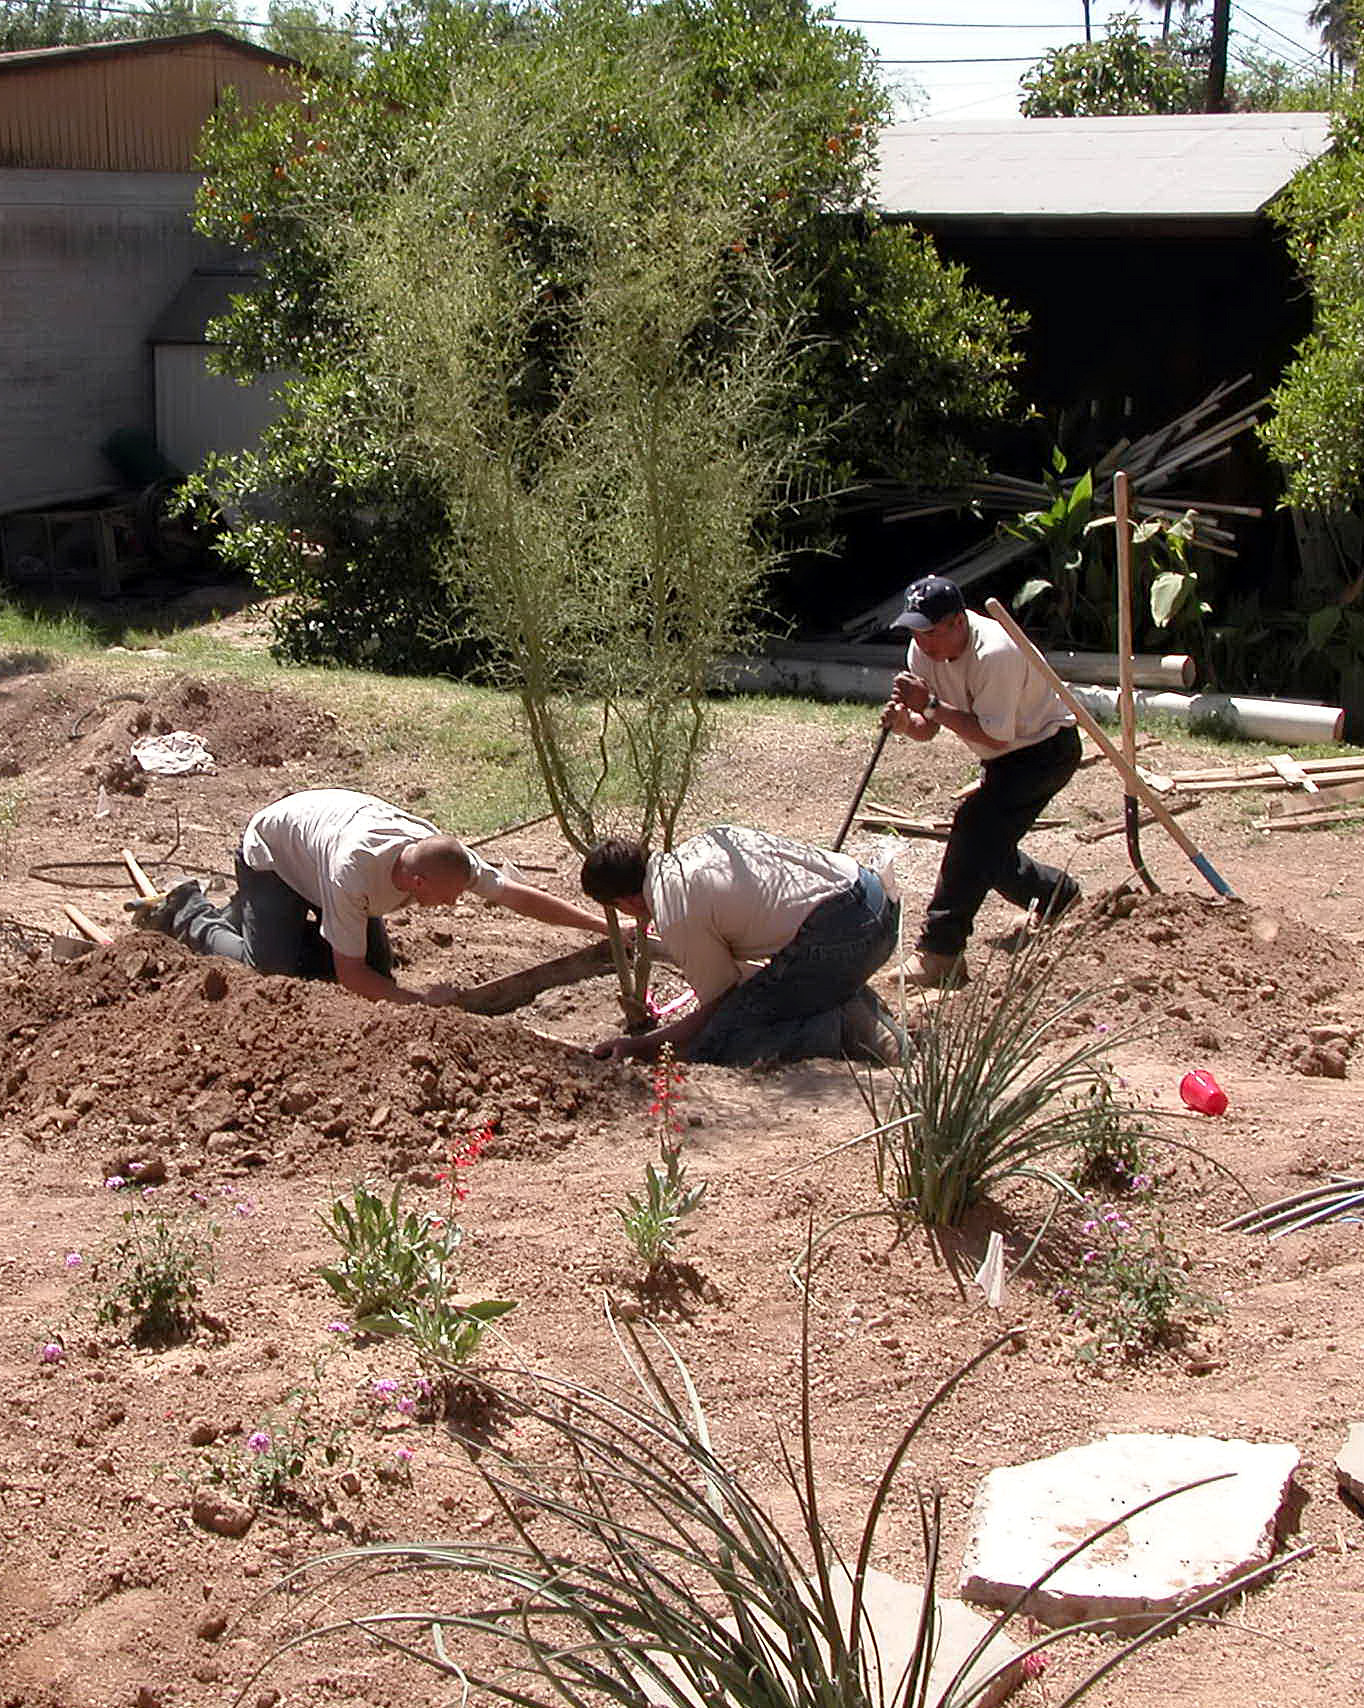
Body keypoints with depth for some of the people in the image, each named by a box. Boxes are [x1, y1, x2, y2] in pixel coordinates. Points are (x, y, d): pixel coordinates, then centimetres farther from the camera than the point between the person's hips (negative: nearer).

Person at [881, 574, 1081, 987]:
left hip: (1046, 748, -9)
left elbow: (995, 736, -32)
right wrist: (905, 722, -26)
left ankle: (941, 949, -24)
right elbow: (927, 731, -2)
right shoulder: (924, 650, -8)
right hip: (1005, 761, 9)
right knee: (988, 847, 11)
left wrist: (931, 705, -34)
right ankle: (1059, 895, 39)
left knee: (976, 824, -25)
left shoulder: (995, 653, -32)